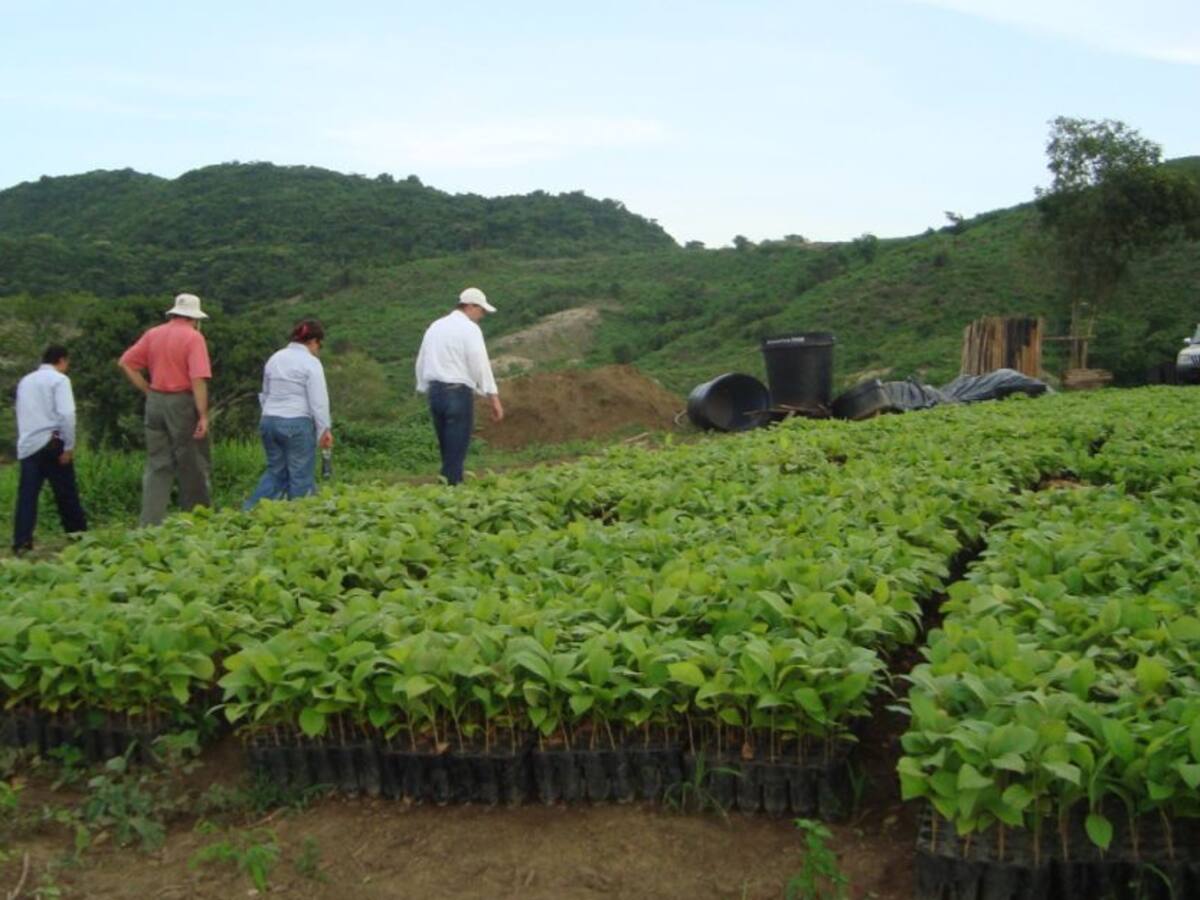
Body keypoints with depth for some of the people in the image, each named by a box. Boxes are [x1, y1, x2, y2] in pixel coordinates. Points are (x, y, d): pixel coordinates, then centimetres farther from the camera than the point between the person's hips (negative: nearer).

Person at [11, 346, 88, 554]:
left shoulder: (25, 381, 19)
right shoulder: (59, 379, -2)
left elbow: (22, 413, 21)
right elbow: (66, 414, -13)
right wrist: (69, 446, -10)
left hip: (27, 445, 5)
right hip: (51, 443, -5)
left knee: (27, 495, 2)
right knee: (66, 494, 4)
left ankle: (21, 542, -6)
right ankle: (78, 536, 11)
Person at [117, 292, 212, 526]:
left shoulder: (153, 334, 8)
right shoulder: (193, 337, -9)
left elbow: (126, 363, 8)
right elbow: (198, 379, -18)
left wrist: (147, 390, 10)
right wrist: (203, 415, -18)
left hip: (155, 402, 5)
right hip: (182, 403, -5)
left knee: (157, 465, 10)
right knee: (192, 467, 7)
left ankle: (151, 522, 7)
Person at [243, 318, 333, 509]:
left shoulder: (274, 358, 14)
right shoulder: (311, 362, -7)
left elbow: (265, 394, 19)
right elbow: (318, 400, -11)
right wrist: (325, 429, -7)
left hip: (268, 421, 7)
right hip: (297, 424, -7)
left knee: (276, 471, 16)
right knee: (301, 476, 3)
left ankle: (250, 510, 7)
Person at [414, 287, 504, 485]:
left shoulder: (435, 326, 14)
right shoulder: (469, 329, -8)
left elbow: (421, 361, 17)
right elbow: (481, 365, -13)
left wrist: (425, 389, 23)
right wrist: (494, 399, -13)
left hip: (435, 392, 7)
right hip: (458, 393, -7)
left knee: (448, 452, 15)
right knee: (455, 453, -2)